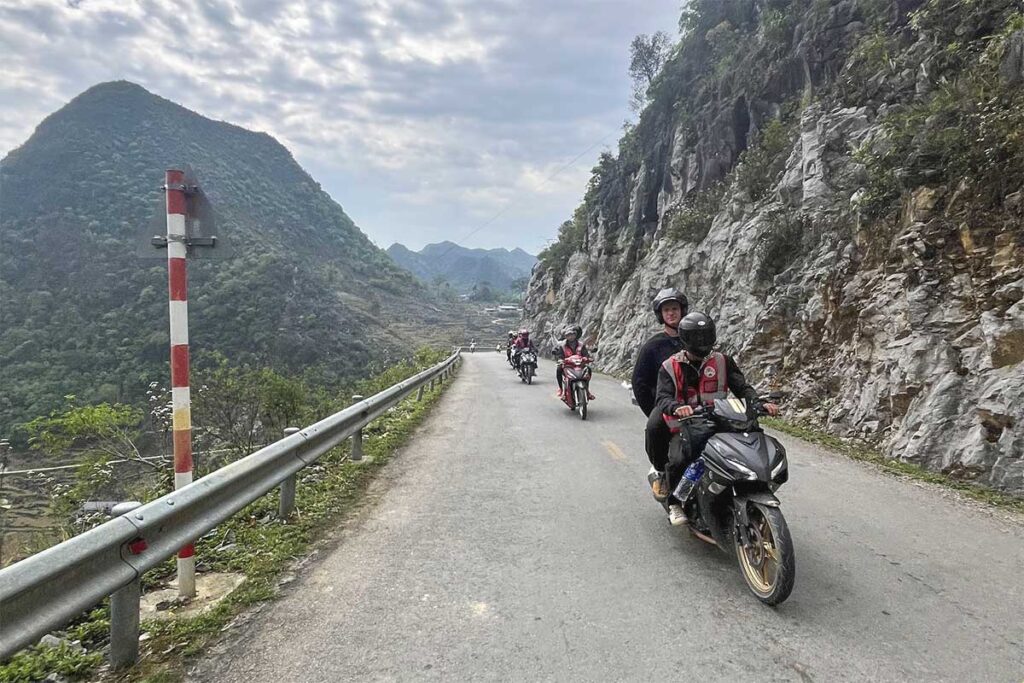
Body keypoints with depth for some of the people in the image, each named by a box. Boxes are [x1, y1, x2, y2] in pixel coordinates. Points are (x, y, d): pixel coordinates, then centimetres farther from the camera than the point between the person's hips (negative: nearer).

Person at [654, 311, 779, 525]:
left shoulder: (722, 361, 10)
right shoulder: (670, 367, 3)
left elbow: (741, 387, 5)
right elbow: (662, 398, -10)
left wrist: (760, 403, -16)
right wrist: (677, 408, -34)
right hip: (686, 426, -2)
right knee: (678, 460, -30)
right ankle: (675, 503, -3)